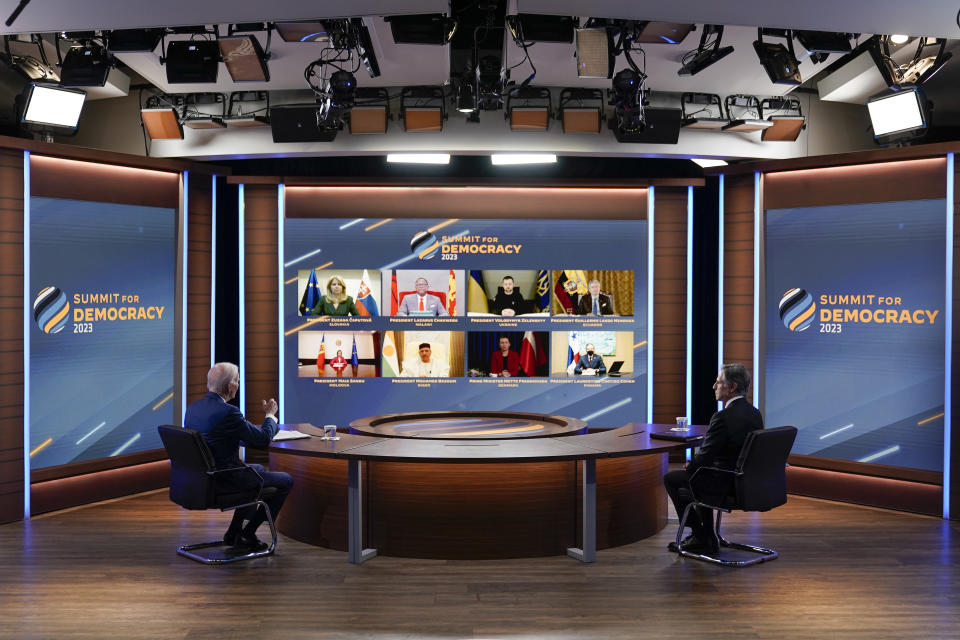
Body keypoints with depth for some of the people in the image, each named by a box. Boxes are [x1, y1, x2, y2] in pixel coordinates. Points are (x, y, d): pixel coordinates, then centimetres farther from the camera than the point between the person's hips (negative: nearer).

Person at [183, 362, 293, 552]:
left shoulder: (193, 407, 2)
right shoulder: (228, 412, -24)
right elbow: (263, 439, -14)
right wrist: (270, 415, 4)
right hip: (224, 481, -9)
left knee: (259, 469, 32)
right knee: (285, 481, 6)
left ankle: (234, 531, 30)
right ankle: (247, 533, 11)